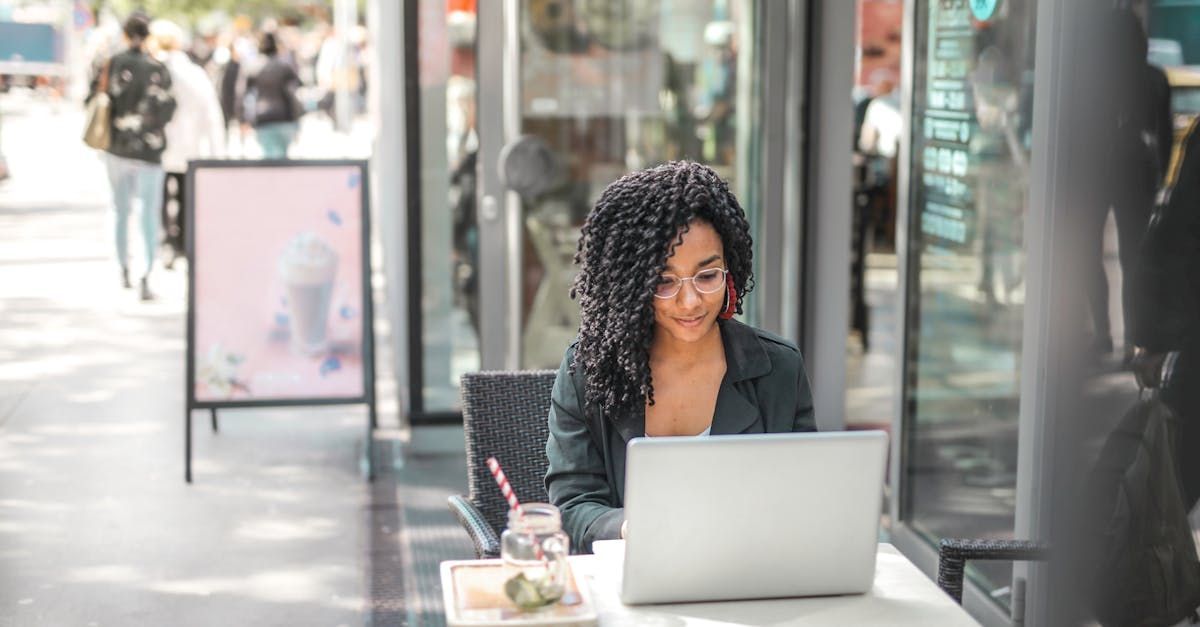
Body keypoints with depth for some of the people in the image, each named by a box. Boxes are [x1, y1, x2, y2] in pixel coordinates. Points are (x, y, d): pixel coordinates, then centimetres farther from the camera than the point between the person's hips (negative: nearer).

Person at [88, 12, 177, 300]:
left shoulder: (111, 64, -2)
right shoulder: (157, 69, -10)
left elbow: (94, 99, -1)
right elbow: (166, 111, -10)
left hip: (117, 149, 3)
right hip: (149, 151, -3)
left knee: (122, 212, 18)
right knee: (150, 215, 0)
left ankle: (124, 269, 29)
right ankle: (146, 276, -14)